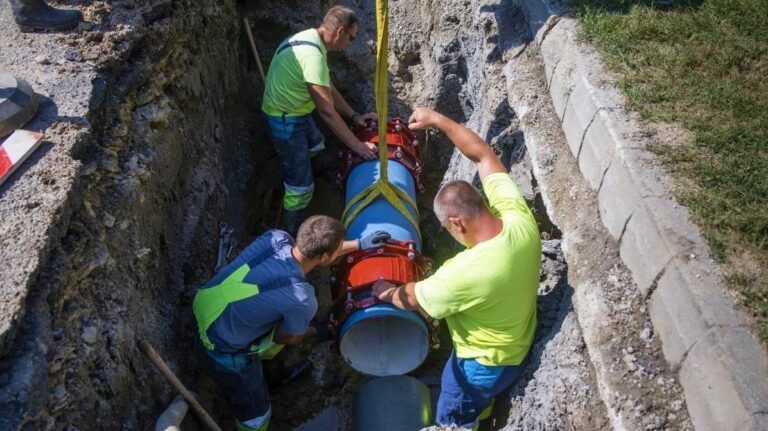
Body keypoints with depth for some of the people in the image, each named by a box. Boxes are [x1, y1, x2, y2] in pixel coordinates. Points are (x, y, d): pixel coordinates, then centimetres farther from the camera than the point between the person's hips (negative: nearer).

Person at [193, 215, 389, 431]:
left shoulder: (276, 238, -18)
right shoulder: (301, 299, -33)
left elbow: (315, 250, 5)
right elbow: (287, 338, -11)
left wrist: (358, 244, 9)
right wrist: (316, 331, 9)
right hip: (223, 347, -7)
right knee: (255, 412, 15)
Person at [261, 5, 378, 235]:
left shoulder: (311, 40, 2)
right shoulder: (312, 55, -30)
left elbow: (329, 89, 11)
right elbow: (327, 111, -29)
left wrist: (354, 116, 8)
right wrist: (357, 145, -23)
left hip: (296, 114, 10)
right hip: (285, 121, -10)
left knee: (316, 148, 34)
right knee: (301, 186, -4)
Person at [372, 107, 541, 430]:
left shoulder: (467, 273, -43)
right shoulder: (520, 219, -25)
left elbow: (414, 299, -22)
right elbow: (484, 156, -12)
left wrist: (386, 292, -1)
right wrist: (438, 120, -9)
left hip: (486, 362, -7)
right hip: (517, 342, 7)